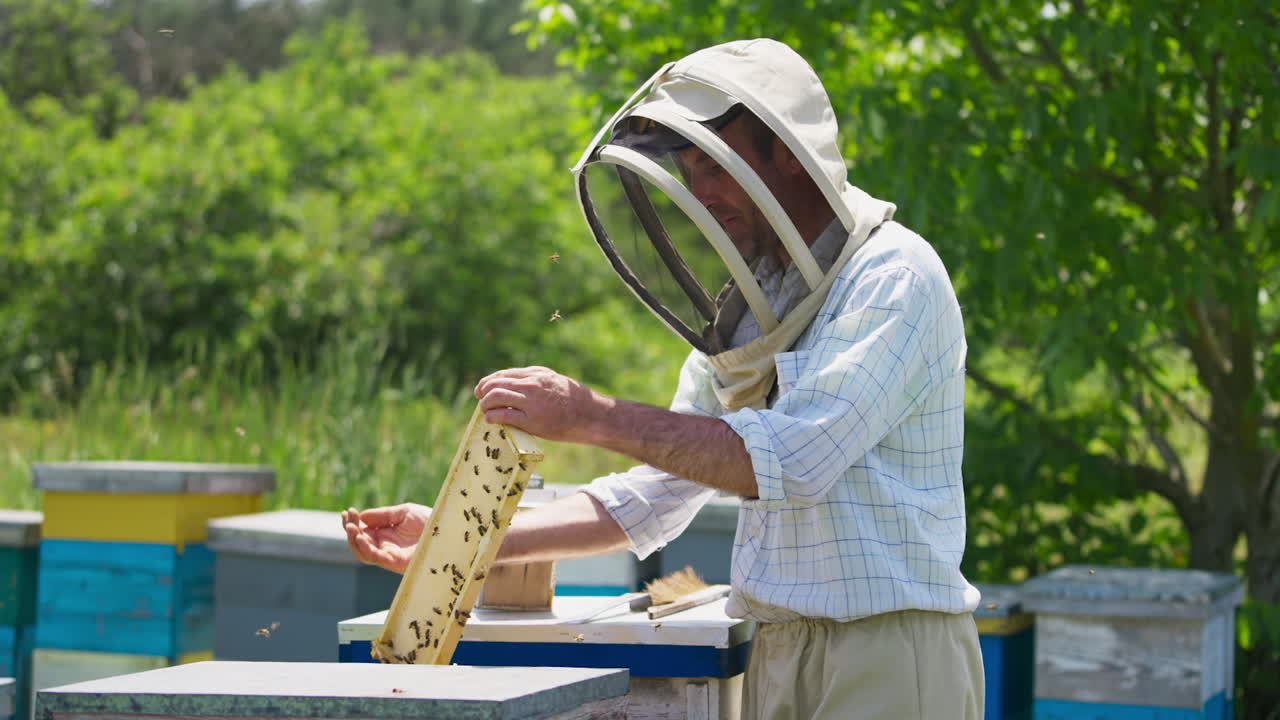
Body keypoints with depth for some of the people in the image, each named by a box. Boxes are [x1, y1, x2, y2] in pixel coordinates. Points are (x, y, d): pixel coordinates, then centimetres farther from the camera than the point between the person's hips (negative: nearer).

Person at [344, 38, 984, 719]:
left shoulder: (895, 278, -10)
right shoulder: (745, 310, 15)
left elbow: (794, 458, -21)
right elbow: (654, 496, 15)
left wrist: (592, 415, -20)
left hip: (887, 662, -7)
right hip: (777, 659, 7)